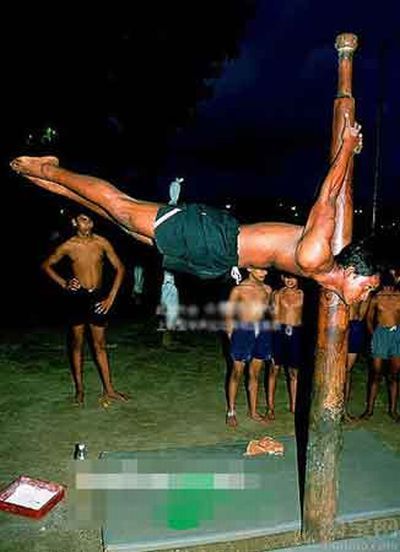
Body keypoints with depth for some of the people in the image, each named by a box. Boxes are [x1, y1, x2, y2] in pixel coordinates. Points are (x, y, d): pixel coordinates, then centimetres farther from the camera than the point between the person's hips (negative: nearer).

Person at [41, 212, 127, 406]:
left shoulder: (102, 243, -3)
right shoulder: (68, 246, -5)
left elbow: (119, 268, 3)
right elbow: (46, 265, 9)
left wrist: (111, 297, -2)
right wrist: (63, 283, -3)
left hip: (97, 297, 1)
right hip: (77, 297, -1)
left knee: (100, 345, 7)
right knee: (77, 343, 7)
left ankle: (108, 389, 13)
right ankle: (79, 388, 19)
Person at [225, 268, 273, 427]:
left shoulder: (267, 289, 9)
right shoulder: (239, 289, -4)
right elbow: (229, 313, -1)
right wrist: (230, 332, -6)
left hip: (262, 332, 5)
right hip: (243, 331, -4)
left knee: (255, 373, 13)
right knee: (237, 373, 3)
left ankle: (253, 411, 25)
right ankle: (231, 412, 15)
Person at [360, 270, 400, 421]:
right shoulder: (376, 298, -2)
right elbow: (369, 318, 7)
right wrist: (373, 334, 0)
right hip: (381, 333, -1)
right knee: (376, 374, 1)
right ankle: (369, 409, 9)